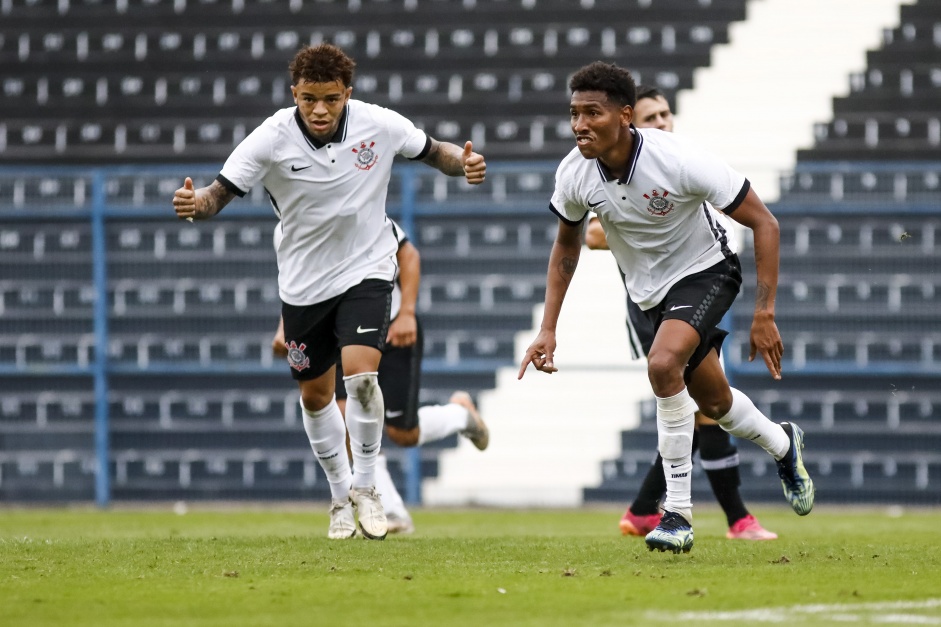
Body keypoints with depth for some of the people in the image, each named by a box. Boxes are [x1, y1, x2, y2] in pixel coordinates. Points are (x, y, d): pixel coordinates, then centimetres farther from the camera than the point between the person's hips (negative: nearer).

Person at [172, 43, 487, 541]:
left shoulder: (379, 125, -15)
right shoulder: (271, 139, -18)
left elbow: (434, 152, 1)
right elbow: (221, 192, -19)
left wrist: (464, 163, -21)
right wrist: (195, 204, -42)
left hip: (366, 270, -1)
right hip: (304, 282, 2)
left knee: (360, 371, -22)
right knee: (316, 395, 12)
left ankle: (365, 488, -4)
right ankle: (341, 497, 33)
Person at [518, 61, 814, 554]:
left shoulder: (678, 160, -31)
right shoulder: (574, 174, -17)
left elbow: (763, 223, -22)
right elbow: (566, 245, 6)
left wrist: (764, 315, -25)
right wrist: (548, 328, -1)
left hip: (705, 272, -6)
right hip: (649, 291, 6)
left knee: (663, 364, -31)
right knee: (712, 402, 17)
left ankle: (678, 513, -21)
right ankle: (783, 446, 51)